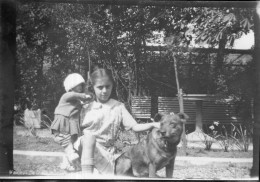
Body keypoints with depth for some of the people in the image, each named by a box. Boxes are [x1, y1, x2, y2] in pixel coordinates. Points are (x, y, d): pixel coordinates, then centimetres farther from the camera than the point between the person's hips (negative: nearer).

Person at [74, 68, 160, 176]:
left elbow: (134, 127, 0)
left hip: (105, 151, 1)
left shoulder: (118, 107, 5)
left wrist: (153, 125, -14)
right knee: (89, 135, -33)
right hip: (85, 146, 0)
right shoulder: (86, 108, 7)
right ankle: (86, 174, -35)